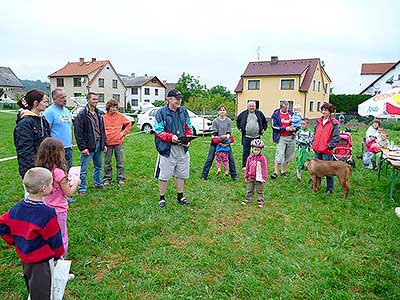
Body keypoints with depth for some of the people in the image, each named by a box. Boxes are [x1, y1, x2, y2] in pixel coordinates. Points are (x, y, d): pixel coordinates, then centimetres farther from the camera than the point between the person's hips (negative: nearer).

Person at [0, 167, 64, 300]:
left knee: (32, 288, 28)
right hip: (42, 261, -6)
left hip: (24, 257, 7)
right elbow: (54, 238, -17)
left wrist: (14, 242, 10)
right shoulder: (48, 213, -27)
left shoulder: (16, 208, -8)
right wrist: (58, 254, 0)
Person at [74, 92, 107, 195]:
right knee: (84, 169, 0)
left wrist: (104, 144, 12)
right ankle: (82, 188, 11)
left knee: (98, 166, 19)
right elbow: (78, 132, -14)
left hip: (98, 144, 7)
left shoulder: (98, 114, 12)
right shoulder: (82, 114, -11)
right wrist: (83, 147, -18)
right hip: (88, 146, -7)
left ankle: (98, 183, 35)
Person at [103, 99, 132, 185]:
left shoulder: (120, 116, 1)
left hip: (118, 142, 0)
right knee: (107, 162, 8)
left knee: (120, 162, 6)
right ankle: (107, 178, 20)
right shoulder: (104, 117, -1)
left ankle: (120, 178, 15)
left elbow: (128, 124, 12)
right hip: (108, 143, 0)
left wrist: (124, 132, 4)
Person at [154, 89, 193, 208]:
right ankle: (162, 198, 19)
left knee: (181, 174, 14)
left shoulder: (183, 111, 9)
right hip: (167, 148, -5)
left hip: (182, 148, 5)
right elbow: (158, 131, -10)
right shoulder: (161, 112, -6)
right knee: (164, 175, 3)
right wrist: (171, 137, -24)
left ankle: (180, 197, 30)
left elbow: (189, 128, 13)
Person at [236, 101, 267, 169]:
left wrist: (263, 129, 9)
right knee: (246, 151, 3)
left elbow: (265, 121, 20)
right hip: (246, 136, -1)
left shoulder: (259, 113, 7)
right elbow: (238, 120, 18)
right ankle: (244, 166, 12)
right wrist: (240, 128, 8)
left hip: (256, 136, 1)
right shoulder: (243, 114, 3)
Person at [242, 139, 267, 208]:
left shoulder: (262, 158, -10)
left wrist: (264, 177, -10)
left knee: (259, 191, 8)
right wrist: (246, 176, 11)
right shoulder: (250, 157, 2)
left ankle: (260, 201, 18)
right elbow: (247, 167, 9)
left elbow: (264, 168, -8)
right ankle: (247, 200, 25)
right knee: (249, 190, 14)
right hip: (251, 177, 4)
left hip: (259, 178, -4)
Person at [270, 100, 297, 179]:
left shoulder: (291, 113, 9)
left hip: (291, 137, 5)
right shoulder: (276, 114, -5)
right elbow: (274, 126, -10)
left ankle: (283, 172, 23)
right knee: (279, 155, -8)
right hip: (281, 138, -5)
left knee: (288, 156, 10)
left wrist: (294, 129, 2)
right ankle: (275, 172, 1)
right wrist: (285, 129, -17)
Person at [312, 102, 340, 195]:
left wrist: (329, 146, -14)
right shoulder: (319, 121, 11)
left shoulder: (334, 123, -8)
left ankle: (330, 188, 12)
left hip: (326, 150, -6)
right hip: (317, 149, 7)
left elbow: (336, 137, -10)